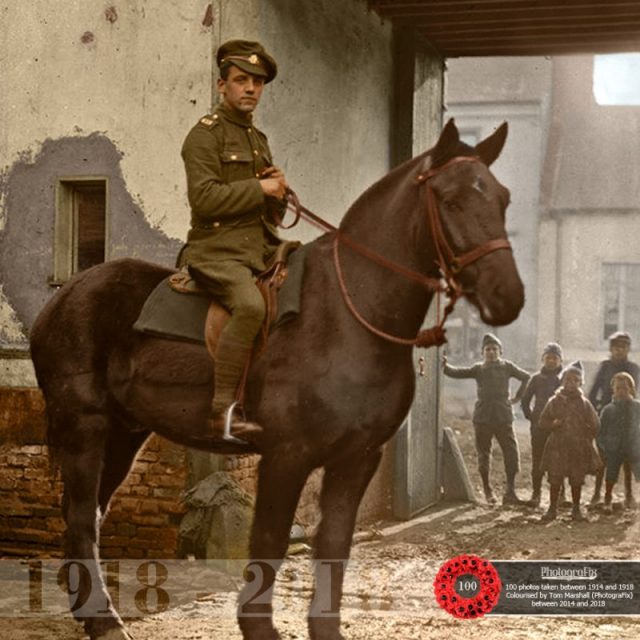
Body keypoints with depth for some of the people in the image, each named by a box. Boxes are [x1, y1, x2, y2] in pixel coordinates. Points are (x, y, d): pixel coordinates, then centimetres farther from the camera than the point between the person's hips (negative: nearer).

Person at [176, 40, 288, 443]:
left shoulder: (259, 140, 24)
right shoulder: (206, 134, -1)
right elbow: (204, 197, -16)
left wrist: (280, 192, 5)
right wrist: (259, 187, -10)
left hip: (263, 251, 9)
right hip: (218, 251, -9)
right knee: (251, 306, -34)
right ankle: (223, 410, -33)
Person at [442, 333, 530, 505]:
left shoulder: (507, 367, 6)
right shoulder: (478, 369, 6)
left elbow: (526, 378, 14)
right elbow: (457, 373, -4)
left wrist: (517, 397, 7)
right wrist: (445, 366, -22)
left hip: (503, 417, 0)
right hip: (482, 418, 0)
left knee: (512, 453, -7)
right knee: (483, 455, 6)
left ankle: (510, 492, 0)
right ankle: (488, 491, 20)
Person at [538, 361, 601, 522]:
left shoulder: (584, 403, 1)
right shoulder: (554, 402, 1)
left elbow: (594, 424, 7)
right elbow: (542, 422, 5)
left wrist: (586, 439, 2)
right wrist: (553, 424, -13)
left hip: (578, 447, 0)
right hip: (557, 447, 0)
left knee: (577, 480, 7)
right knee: (555, 479, 1)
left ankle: (576, 509, 20)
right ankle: (552, 508, 12)